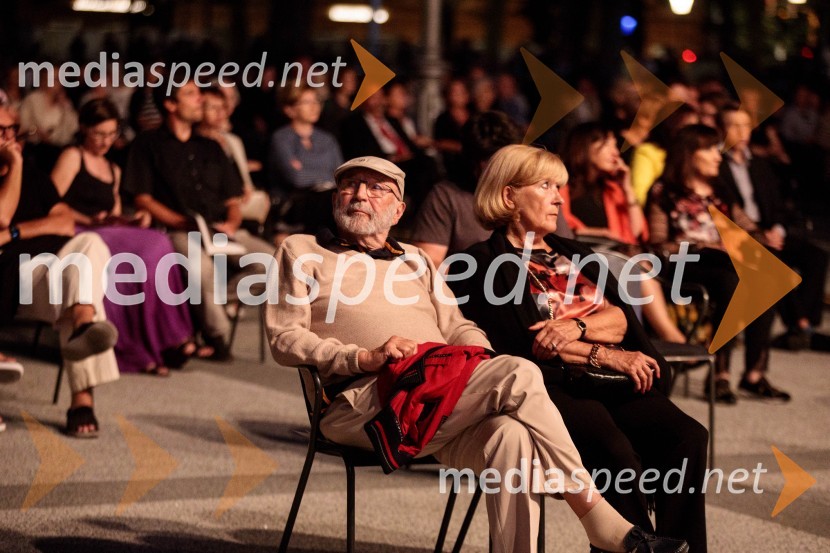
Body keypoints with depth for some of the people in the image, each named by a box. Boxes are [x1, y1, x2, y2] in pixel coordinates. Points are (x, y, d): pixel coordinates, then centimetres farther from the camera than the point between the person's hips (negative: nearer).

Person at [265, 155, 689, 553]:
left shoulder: (415, 262, 34)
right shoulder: (302, 252, 18)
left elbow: (457, 328, 23)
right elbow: (284, 340, 5)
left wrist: (479, 353, -2)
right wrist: (364, 357, -11)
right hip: (368, 403, -5)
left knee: (509, 435, -33)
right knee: (519, 375, -26)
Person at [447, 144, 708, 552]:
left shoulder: (572, 255, 27)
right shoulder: (483, 263, 7)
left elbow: (621, 317, 13)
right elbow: (519, 343, -6)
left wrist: (576, 326, -8)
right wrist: (604, 355, -8)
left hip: (607, 383, 6)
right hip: (549, 385, -6)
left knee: (686, 437, -23)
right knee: (615, 451, -35)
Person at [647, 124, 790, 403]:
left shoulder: (719, 194, 27)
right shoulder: (664, 193, 9)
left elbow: (750, 230, 20)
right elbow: (658, 244, -1)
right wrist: (698, 246, -12)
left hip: (722, 261, 5)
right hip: (685, 266, -5)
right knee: (731, 281, -37)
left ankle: (755, 373, -27)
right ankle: (720, 375, -34)